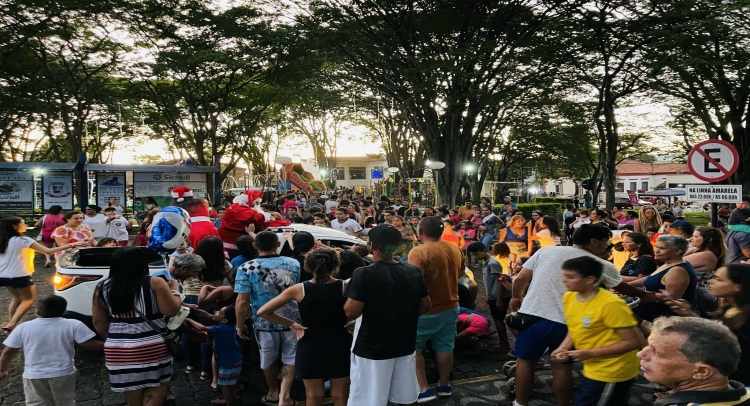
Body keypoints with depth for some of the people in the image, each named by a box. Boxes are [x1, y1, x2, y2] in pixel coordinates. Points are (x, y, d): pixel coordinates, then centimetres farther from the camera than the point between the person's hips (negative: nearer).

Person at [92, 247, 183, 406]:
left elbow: (98, 322, 10)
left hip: (118, 351, 4)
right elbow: (172, 310, -9)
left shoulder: (102, 288, 5)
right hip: (152, 348, -4)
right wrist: (173, 289, 7)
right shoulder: (154, 283, -9)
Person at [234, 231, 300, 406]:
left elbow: (242, 302, -14)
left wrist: (240, 325, -1)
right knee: (290, 358, 18)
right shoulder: (294, 264, -4)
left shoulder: (246, 268, -14)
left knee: (268, 359, 22)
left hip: (265, 323, -1)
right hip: (292, 320, 1)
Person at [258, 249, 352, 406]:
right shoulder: (345, 287, -12)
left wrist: (292, 324, -3)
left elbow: (263, 312, -8)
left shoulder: (299, 290, -10)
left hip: (310, 348, 0)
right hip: (339, 345, 0)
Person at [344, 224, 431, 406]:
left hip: (372, 349, -5)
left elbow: (351, 312, -21)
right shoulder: (413, 272, -2)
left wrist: (352, 294, -2)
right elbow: (425, 306, 7)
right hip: (405, 346, 5)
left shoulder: (364, 274, -19)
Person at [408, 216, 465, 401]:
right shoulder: (455, 249, 2)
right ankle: (444, 385, 30)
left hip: (426, 310, -6)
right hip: (450, 307, 7)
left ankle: (423, 389, 6)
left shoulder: (419, 252, -22)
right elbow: (460, 273, 17)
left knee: (413, 348, 8)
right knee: (445, 347, 18)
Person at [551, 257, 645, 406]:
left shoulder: (610, 304, -26)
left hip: (612, 372, -7)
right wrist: (563, 348, -7)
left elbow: (635, 342, -22)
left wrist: (590, 353, -25)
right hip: (593, 368, 7)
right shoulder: (569, 297, -3)